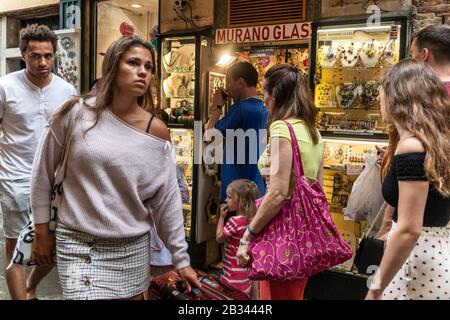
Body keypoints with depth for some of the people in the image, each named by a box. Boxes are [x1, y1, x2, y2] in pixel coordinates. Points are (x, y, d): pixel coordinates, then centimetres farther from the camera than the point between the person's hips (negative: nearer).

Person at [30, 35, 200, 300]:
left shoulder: (157, 131, -4)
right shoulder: (76, 113, -8)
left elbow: (167, 200, 0)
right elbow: (43, 172, 2)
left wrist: (181, 259, 3)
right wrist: (42, 230, 7)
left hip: (134, 247, 3)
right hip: (79, 244, -2)